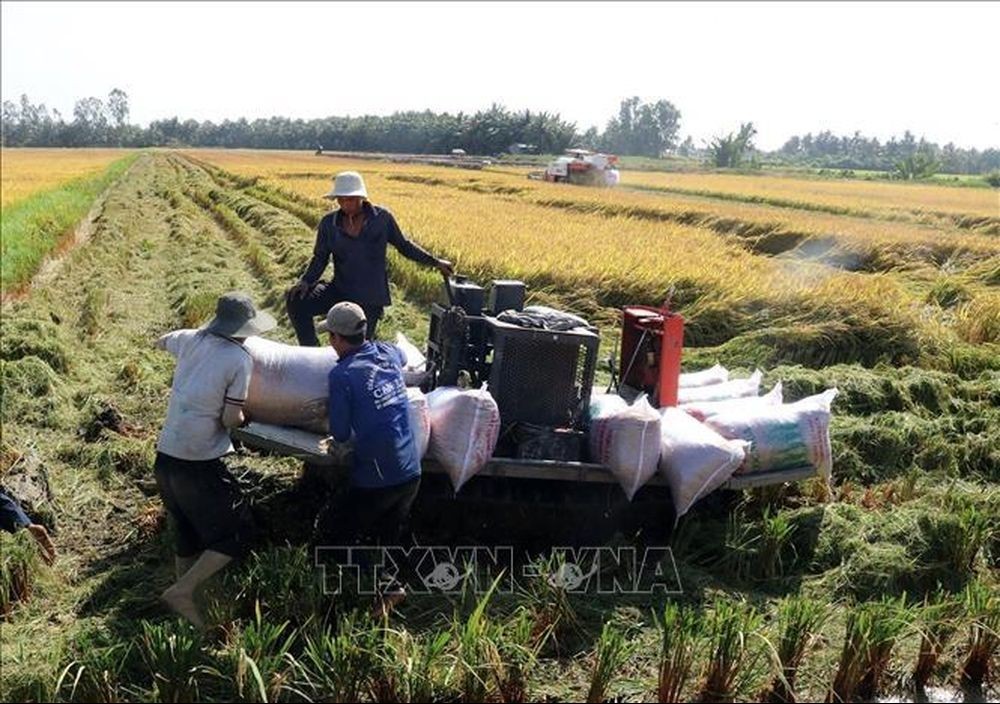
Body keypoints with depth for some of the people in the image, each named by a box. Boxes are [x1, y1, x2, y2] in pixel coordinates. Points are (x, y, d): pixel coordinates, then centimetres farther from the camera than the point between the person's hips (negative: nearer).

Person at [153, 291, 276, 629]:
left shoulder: (191, 339, 5)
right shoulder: (240, 359, -12)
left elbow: (160, 342, 29)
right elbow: (230, 419, -13)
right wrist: (242, 417, 8)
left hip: (165, 457, 7)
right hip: (200, 464, -7)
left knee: (188, 535, 22)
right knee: (236, 532, 6)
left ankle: (182, 589, 30)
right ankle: (183, 591, -4)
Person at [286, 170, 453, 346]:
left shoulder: (382, 218, -7)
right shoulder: (328, 223, -3)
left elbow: (404, 245, 5)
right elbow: (320, 258, 3)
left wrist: (435, 262, 4)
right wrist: (306, 281, -14)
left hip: (369, 298, -2)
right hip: (339, 290, 2)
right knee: (296, 301, -21)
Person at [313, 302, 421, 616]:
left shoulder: (342, 374, -15)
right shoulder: (387, 352, 3)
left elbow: (340, 434, -8)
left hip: (375, 481, -6)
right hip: (410, 475, 6)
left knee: (329, 530, 14)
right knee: (387, 538, 27)